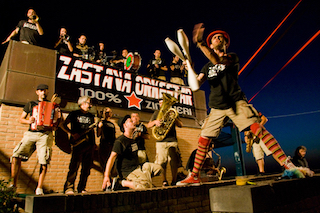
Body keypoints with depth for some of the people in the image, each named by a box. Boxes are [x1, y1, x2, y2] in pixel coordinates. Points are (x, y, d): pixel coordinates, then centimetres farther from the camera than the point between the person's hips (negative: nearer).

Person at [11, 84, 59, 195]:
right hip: (31, 134, 2)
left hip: (45, 135, -1)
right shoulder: (30, 104, 19)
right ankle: (13, 185, 3)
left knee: (44, 162, -11)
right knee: (16, 156, -13)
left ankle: (39, 189, 1)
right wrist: (28, 121, 0)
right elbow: (21, 119, 21)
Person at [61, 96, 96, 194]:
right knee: (74, 166, -10)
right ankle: (69, 188, -2)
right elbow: (64, 125, 4)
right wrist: (72, 133, -10)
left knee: (86, 168, 4)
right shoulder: (74, 114, 7)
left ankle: (81, 188, 12)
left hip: (89, 145, 5)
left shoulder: (91, 116, 21)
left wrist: (94, 143, 11)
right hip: (78, 144, -5)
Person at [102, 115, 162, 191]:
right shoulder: (120, 141, -15)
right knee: (147, 185, -28)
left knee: (158, 168, 6)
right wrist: (106, 176, -29)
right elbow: (112, 158, -22)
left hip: (137, 167, 10)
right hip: (128, 171, -10)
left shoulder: (132, 139, 14)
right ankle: (121, 182, -11)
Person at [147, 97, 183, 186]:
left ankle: (174, 181, 7)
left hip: (172, 140, 0)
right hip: (161, 141, 0)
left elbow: (180, 125, 11)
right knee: (162, 163, -6)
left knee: (174, 162, -6)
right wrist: (155, 122, -8)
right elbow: (148, 125, 13)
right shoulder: (156, 113, 19)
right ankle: (164, 181, 7)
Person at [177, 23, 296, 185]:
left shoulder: (232, 57, 8)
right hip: (217, 108, 3)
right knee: (203, 140, -2)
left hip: (236, 103, -3)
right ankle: (194, 176, 8)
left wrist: (200, 42, -23)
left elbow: (218, 60, -15)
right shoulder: (207, 66, 19)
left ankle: (287, 164, -12)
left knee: (257, 128, -20)